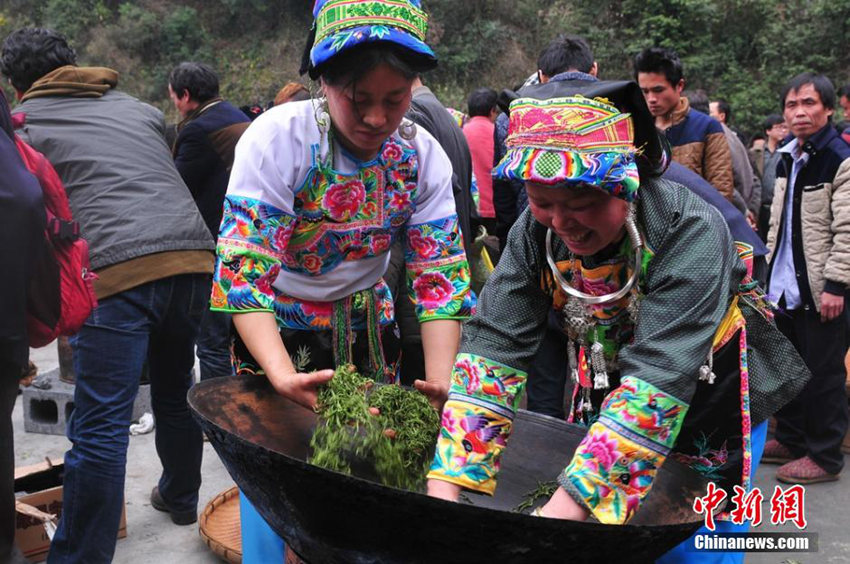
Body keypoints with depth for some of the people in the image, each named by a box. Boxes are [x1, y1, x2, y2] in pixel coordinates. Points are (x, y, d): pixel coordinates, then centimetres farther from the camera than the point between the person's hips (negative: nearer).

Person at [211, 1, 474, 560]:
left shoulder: (422, 155, -12)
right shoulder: (277, 140, -22)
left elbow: (442, 275, -11)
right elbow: (243, 272, -26)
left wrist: (440, 380, -24)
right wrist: (284, 377, -39)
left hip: (366, 329, 3)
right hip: (276, 333, -3)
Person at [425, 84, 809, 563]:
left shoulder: (691, 233, -32)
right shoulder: (536, 232, -18)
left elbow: (658, 379, -40)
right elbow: (495, 345, -23)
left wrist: (562, 509, -47)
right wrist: (443, 487, -34)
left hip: (714, 403, -3)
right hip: (603, 393, 4)